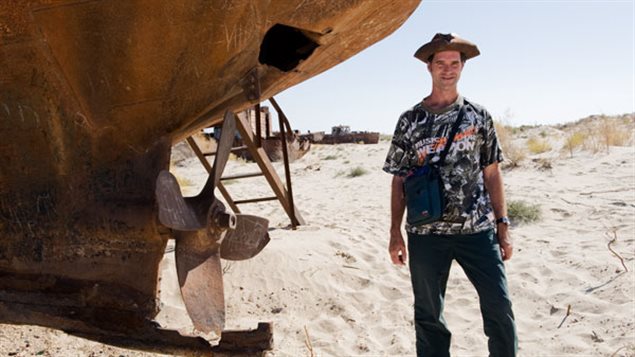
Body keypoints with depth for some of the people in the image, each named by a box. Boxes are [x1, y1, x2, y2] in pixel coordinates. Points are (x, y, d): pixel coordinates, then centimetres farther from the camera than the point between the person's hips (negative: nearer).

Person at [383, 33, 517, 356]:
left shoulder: (478, 116, 5)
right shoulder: (410, 120, 3)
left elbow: (491, 174, 7)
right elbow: (399, 180, 5)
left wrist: (503, 226, 2)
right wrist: (395, 233, 1)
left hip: (478, 230, 0)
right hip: (426, 233, 0)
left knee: (500, 307, 0)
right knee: (428, 314, 10)